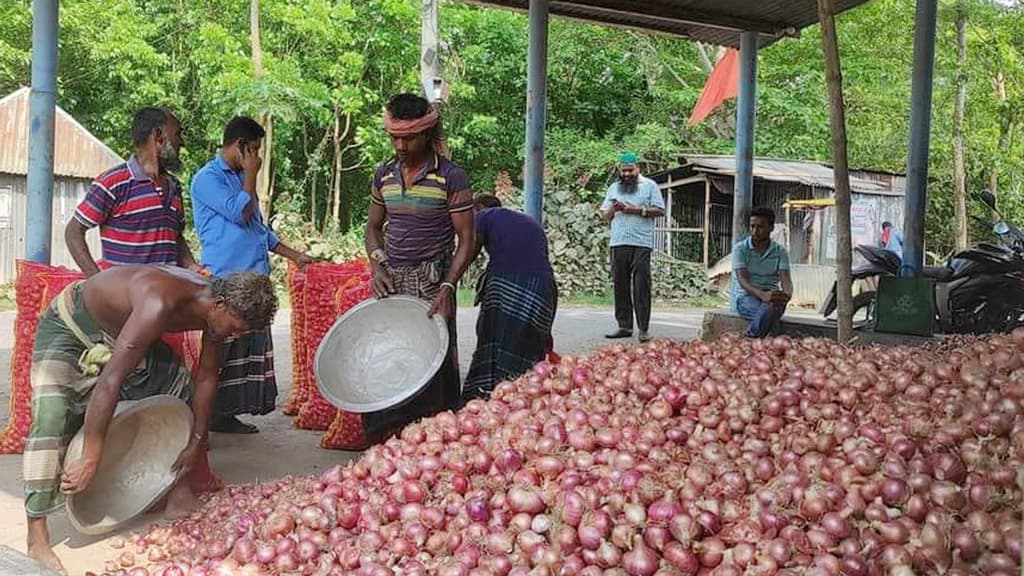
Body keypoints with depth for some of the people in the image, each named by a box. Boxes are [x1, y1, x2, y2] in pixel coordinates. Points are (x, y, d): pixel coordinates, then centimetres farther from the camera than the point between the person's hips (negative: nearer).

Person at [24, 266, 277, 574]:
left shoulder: (212, 308, -16)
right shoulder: (160, 303, -42)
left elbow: (206, 378, -3)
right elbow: (110, 381, -43)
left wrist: (196, 444, 0)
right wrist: (90, 461, -40)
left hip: (121, 329, 8)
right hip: (69, 326, -8)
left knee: (181, 389, 6)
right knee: (53, 415, -25)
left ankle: (179, 482, 20)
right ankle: (37, 540, -23)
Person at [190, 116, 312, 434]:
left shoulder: (239, 178, 21)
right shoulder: (207, 179, -7)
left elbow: (259, 229, 26)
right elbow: (242, 213, -17)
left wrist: (293, 255, 23)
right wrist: (251, 175, -5)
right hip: (225, 279, -9)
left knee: (249, 348, 9)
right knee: (221, 353, -5)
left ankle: (226, 414, 16)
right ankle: (210, 415, 3)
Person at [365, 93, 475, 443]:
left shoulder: (451, 177, -7)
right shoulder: (384, 175, 9)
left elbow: (466, 239, -6)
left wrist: (447, 288, -17)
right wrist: (378, 266, 1)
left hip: (431, 283, -5)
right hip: (390, 282, 5)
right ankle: (384, 440, 17)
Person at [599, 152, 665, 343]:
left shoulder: (650, 186, 7)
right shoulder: (614, 188, 19)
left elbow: (660, 210, -1)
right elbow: (604, 216, 17)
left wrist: (637, 210, -11)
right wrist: (613, 209, -5)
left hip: (641, 243, -4)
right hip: (618, 243, 4)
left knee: (641, 286, -7)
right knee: (620, 285, 3)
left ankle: (643, 329, -5)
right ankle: (624, 326, 9)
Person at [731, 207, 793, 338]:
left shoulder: (780, 251, 7)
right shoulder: (740, 248, -2)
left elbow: (785, 279, -6)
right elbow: (742, 279, -15)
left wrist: (787, 294, -32)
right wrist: (763, 295, -35)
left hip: (771, 298, 3)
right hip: (745, 296, -3)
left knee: (773, 307, -36)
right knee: (770, 312, -36)